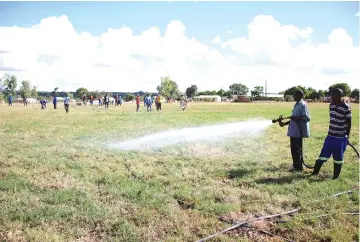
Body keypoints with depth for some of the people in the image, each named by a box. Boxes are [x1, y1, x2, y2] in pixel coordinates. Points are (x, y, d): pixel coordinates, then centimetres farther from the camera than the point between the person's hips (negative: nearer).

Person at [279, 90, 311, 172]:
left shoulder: (302, 105, -14)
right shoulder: (297, 105, 15)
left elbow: (307, 118, -20)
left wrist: (295, 118, -24)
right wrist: (284, 123, 16)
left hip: (298, 131, -9)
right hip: (294, 131, 9)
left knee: (297, 149, -1)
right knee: (294, 149, 16)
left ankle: (298, 167, 8)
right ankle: (296, 165, 26)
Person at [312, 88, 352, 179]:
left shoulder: (346, 108, -15)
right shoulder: (331, 105, 4)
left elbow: (349, 123, -10)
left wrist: (347, 137, -8)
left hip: (340, 138, -6)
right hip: (330, 136, 6)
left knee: (338, 158, 6)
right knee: (323, 154, 10)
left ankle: (336, 176, 18)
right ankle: (315, 172, 19)